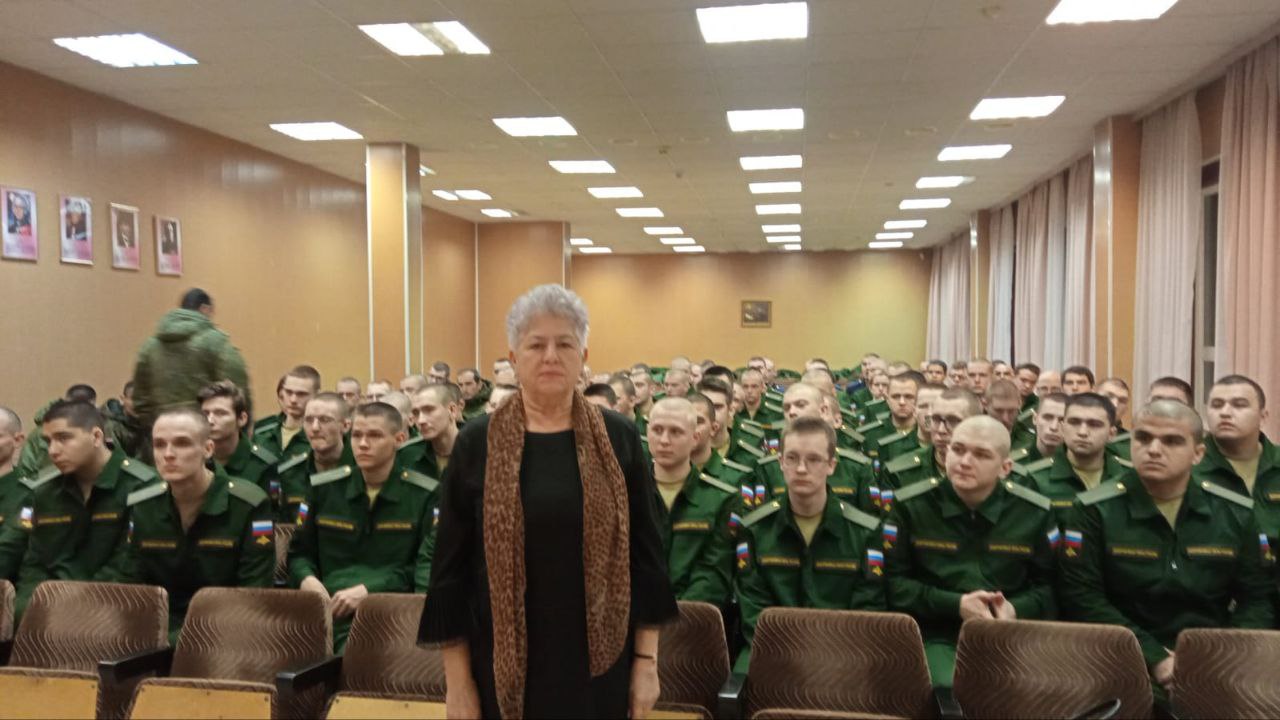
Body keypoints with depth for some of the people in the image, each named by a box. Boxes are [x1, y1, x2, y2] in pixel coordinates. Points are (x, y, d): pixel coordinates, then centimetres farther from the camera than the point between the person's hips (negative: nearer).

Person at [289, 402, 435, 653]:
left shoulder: (425, 495, 3)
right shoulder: (323, 488, 14)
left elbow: (428, 566, -2)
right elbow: (299, 554, 23)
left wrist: (369, 590, -14)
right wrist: (306, 579, -1)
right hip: (332, 608, 3)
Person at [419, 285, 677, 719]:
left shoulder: (619, 439, -3)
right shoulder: (477, 444, -5)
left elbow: (644, 552, 1)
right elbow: (450, 566, -2)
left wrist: (646, 660, -1)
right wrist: (457, 679, -3)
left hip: (598, 663, 1)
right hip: (505, 667, 0)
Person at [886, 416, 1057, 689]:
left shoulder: (1035, 512, 5)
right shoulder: (910, 505, -1)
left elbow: (1050, 585, 10)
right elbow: (893, 582, -2)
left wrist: (1016, 610, -11)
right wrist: (955, 605, -13)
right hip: (936, 638, -2)